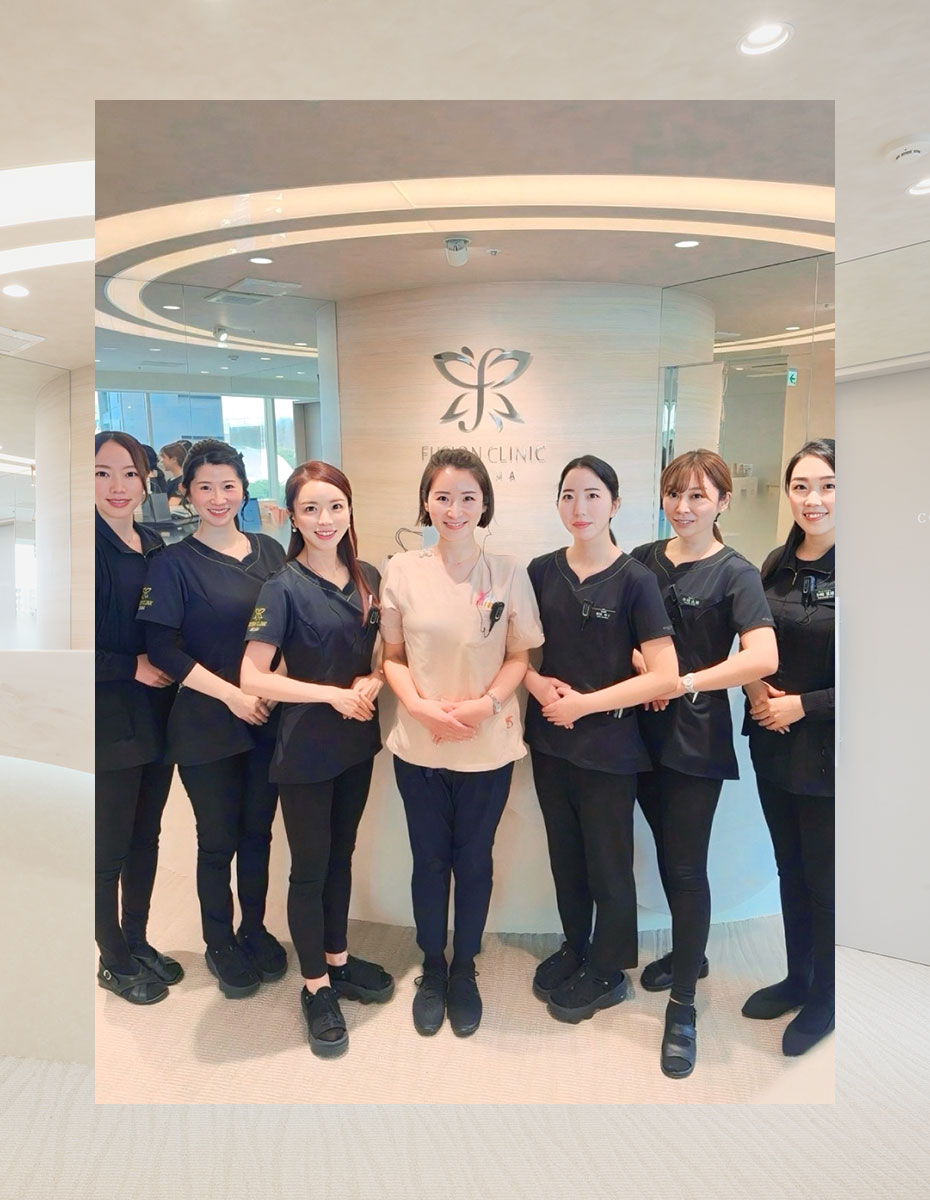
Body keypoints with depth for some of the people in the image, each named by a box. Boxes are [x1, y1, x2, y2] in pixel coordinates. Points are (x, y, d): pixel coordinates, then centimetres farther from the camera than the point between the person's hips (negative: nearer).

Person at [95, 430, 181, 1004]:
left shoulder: (156, 546, 7)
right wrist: (134, 667, -17)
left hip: (158, 717, 6)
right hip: (110, 724, -6)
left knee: (146, 837, 18)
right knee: (110, 849, 8)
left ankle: (137, 941, 37)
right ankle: (114, 962, 29)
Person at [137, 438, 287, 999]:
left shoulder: (270, 551, 4)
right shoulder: (174, 563, -7)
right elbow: (162, 647, -10)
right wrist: (231, 693, -15)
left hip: (270, 719, 4)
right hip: (207, 726, -3)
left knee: (258, 830, 15)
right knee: (218, 840, 10)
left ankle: (255, 929, 36)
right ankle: (220, 944, 31)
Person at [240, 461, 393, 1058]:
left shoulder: (368, 578, 0)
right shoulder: (284, 588, -15)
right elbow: (253, 679, -19)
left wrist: (372, 682, -11)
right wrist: (332, 693, -20)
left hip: (358, 742, 5)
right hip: (306, 751, -5)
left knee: (342, 856, 20)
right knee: (310, 869, 10)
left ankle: (338, 961, 40)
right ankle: (316, 987, 29)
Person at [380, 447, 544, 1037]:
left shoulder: (509, 572, -7)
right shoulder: (402, 571, -4)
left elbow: (520, 656, -1)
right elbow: (393, 656, 2)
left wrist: (486, 704, -17)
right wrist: (420, 705, -14)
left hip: (488, 746, -1)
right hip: (419, 744, 1)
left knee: (473, 860, 14)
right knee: (430, 860, 16)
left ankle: (464, 969, 38)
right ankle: (432, 969, 39)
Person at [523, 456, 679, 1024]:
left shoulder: (635, 579, -11)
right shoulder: (542, 571, 1)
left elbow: (666, 676, -16)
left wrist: (584, 703, -17)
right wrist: (539, 684, -11)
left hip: (607, 747, -4)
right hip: (549, 738, 4)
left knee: (608, 863, 12)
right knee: (565, 853, 19)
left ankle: (607, 972, 33)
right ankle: (575, 947, 42)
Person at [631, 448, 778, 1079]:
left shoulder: (735, 572, -10)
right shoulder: (643, 559, 4)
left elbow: (763, 658, -23)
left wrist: (684, 682, -18)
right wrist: (645, 670, -9)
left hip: (697, 739, -5)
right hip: (645, 730, 5)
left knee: (688, 868, 2)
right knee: (666, 851, 19)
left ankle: (683, 1006, 17)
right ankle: (689, 953, 42)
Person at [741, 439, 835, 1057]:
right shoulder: (777, 565, 3)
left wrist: (802, 705, -16)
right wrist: (755, 686, -5)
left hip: (827, 755, -5)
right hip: (774, 748, 5)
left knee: (825, 882, 11)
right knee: (790, 868, 20)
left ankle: (824, 999, 34)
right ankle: (797, 978, 41)